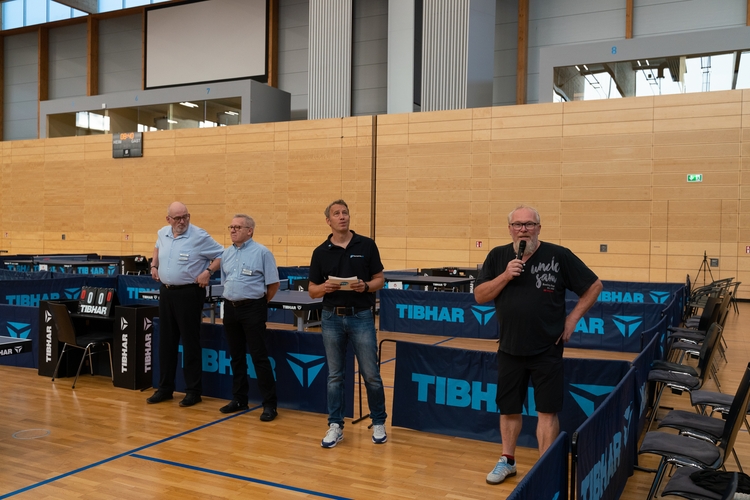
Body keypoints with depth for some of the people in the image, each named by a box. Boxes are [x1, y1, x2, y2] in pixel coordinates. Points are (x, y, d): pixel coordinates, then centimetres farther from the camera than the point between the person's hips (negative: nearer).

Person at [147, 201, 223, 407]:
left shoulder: (199, 236, -13)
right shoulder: (162, 234, 6)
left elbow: (221, 254, -9)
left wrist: (208, 271, -20)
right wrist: (154, 265, 16)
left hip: (189, 293, -6)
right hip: (166, 291, 6)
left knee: (190, 342, -1)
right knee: (166, 341, 12)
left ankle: (193, 391, 9)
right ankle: (165, 388, 23)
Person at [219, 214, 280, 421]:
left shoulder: (262, 252, -7)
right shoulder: (227, 253, 11)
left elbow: (273, 284, -5)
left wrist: (259, 303, 2)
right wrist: (232, 299, 13)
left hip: (252, 309, -6)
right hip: (230, 308, 6)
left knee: (259, 356, -5)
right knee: (236, 357, 12)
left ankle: (269, 404, 1)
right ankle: (239, 399, 23)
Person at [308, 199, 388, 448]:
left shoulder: (366, 245, -1)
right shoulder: (321, 252, 2)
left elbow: (380, 279, 3)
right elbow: (312, 290, 5)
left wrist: (366, 286, -17)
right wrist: (324, 287, -16)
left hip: (361, 316, -1)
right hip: (331, 317, 2)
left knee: (371, 374, 3)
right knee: (335, 375, 9)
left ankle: (378, 422, 21)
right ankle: (335, 425, 19)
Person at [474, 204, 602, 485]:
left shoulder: (559, 256, -8)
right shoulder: (498, 257, 0)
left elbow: (594, 286, 0)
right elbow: (479, 296, -3)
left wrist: (572, 319, -4)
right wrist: (505, 276, -17)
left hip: (547, 350, -3)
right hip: (509, 349, 3)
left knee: (547, 410, 3)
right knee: (509, 408, 14)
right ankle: (507, 461, 32)